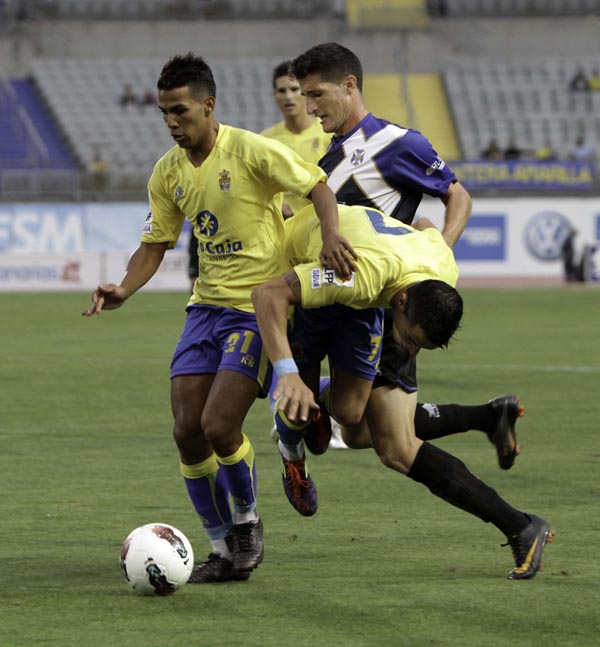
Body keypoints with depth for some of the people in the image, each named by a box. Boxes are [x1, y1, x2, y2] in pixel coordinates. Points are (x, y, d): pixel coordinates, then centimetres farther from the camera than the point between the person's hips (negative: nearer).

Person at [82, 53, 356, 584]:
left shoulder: (251, 151, -13)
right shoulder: (168, 173, 6)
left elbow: (318, 187, -13)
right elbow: (156, 244, 13)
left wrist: (330, 236, -32)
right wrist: (123, 290, -5)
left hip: (261, 306, -6)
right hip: (207, 306, 6)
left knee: (219, 426, -16)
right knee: (187, 431, -2)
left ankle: (247, 521, 12)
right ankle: (222, 549, 14)